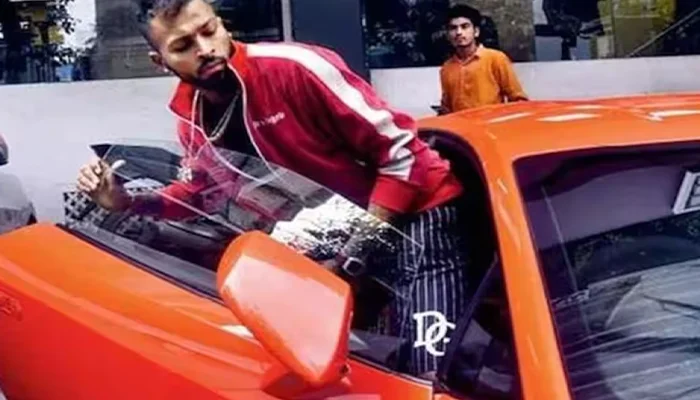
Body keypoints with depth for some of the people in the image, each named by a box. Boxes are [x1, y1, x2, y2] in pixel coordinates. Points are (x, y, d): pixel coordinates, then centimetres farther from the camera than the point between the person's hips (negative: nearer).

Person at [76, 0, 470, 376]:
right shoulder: (189, 109, -2)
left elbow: (401, 149, -19)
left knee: (428, 369, -15)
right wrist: (127, 202, -2)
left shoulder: (294, 66, -24)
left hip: (414, 207, -6)